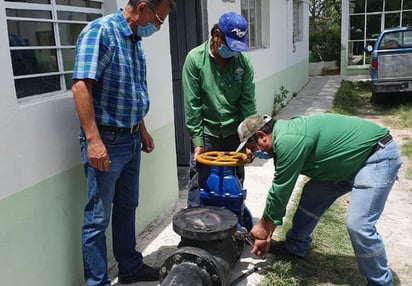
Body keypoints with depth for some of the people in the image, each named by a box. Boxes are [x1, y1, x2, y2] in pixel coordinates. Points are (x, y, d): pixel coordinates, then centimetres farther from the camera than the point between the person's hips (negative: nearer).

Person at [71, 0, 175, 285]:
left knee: (127, 208, 20)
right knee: (98, 217, 3)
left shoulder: (135, 39, 11)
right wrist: (93, 141, -27)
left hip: (131, 139, 9)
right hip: (106, 140, -9)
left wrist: (142, 130, 21)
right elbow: (81, 86, -23)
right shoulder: (101, 31, -15)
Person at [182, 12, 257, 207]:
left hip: (234, 133, 3)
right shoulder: (195, 59, -10)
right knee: (199, 185, 1)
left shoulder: (243, 61, -4)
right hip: (206, 134, -2)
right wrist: (197, 141, -11)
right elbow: (192, 104, -10)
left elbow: (248, 103, -3)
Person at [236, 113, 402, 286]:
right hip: (352, 159, 10)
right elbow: (281, 189, 9)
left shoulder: (288, 141, -28)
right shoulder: (284, 136, 3)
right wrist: (267, 234, 11)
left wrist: (263, 226, -6)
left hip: (378, 156, -10)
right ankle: (295, 247, 28)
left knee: (358, 224, -17)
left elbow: (281, 190, -21)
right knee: (311, 196, 12)